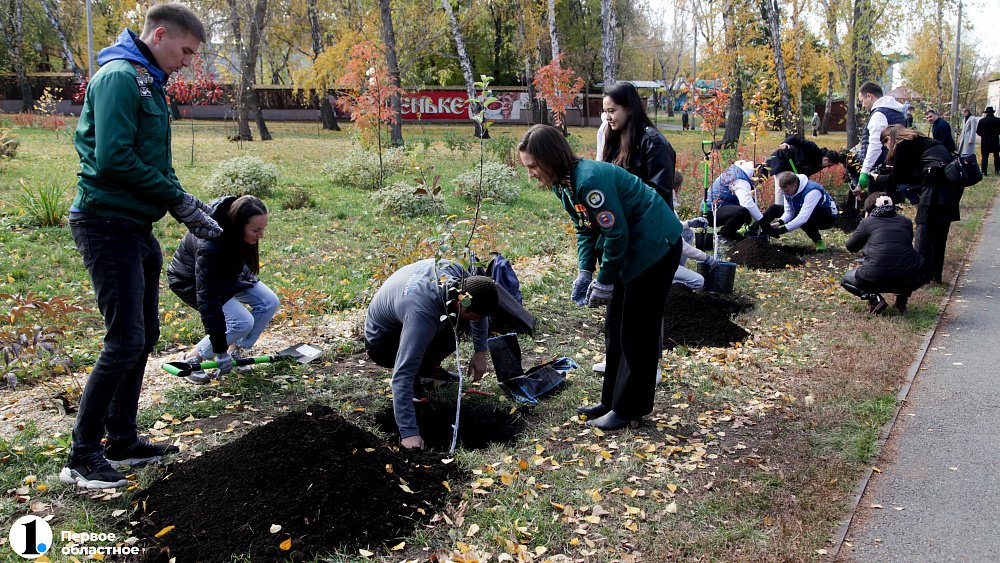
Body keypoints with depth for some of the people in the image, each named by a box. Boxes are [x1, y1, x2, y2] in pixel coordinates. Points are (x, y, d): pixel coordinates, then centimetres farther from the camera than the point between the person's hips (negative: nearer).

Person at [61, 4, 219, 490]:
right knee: (124, 342, -8)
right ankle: (82, 457, 5)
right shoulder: (120, 76, -14)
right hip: (108, 225, -10)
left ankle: (122, 443, 26)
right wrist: (177, 196, -15)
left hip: (136, 227, 10)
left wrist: (185, 206, 7)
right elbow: (112, 159, -23)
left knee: (142, 336, 14)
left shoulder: (147, 81, 17)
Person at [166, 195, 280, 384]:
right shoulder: (209, 246, -41)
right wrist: (220, 351, -35)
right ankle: (193, 359, -4)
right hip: (191, 281, -8)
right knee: (242, 322, -23)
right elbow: (207, 300, -38)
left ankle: (236, 352, 6)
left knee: (269, 303, -8)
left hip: (228, 272, 8)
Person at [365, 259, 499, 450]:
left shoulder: (456, 271, -22)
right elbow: (402, 376, -44)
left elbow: (480, 313, 0)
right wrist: (408, 432, -45)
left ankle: (428, 367, 8)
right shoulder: (421, 315, -42)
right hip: (382, 343, -7)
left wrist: (480, 352, -5)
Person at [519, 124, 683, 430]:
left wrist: (605, 280, -17)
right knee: (616, 327, 14)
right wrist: (585, 271, 0)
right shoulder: (563, 184, 1)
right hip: (630, 247, 10)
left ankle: (629, 410, 8)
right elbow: (585, 230, 9)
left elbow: (616, 232, -25)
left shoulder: (590, 179, -28)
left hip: (656, 245, -10)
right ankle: (612, 400, 25)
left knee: (637, 331, -3)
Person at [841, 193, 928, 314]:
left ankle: (875, 299, 1)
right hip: (909, 279, 3)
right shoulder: (906, 222, 15)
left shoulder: (867, 222, 7)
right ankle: (902, 297, 14)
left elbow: (850, 246, 15)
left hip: (876, 278, -3)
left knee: (846, 280, 26)